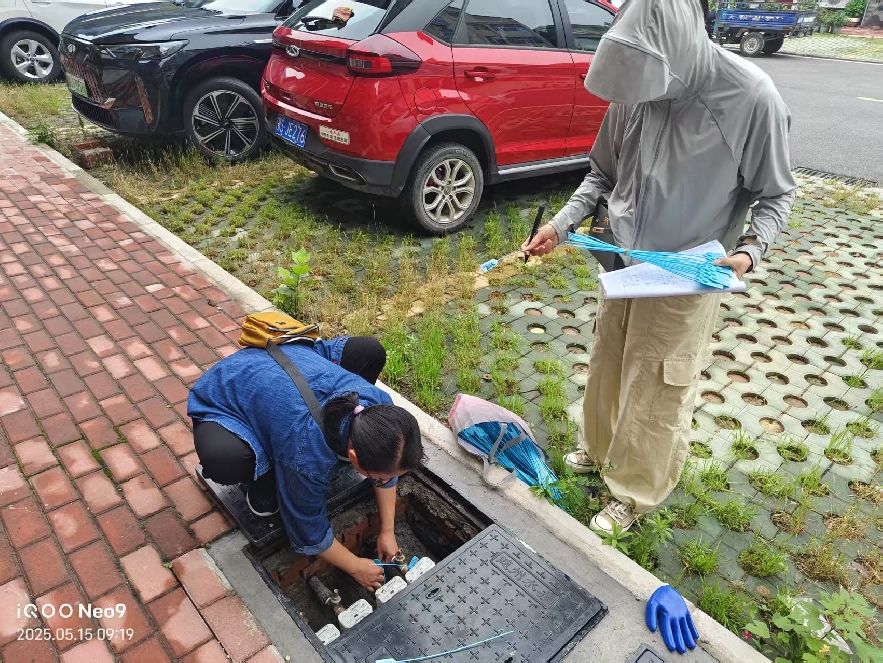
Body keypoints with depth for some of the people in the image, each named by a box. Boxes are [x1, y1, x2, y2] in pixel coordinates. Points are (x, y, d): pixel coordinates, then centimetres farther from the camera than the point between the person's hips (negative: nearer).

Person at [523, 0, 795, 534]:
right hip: (625, 264, 5)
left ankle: (634, 495, 31)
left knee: (657, 395, 8)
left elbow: (776, 194, -7)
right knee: (608, 367, 21)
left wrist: (751, 250, -24)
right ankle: (598, 449, 48)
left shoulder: (752, 98, -20)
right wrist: (562, 224, -7)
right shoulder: (636, 91, -9)